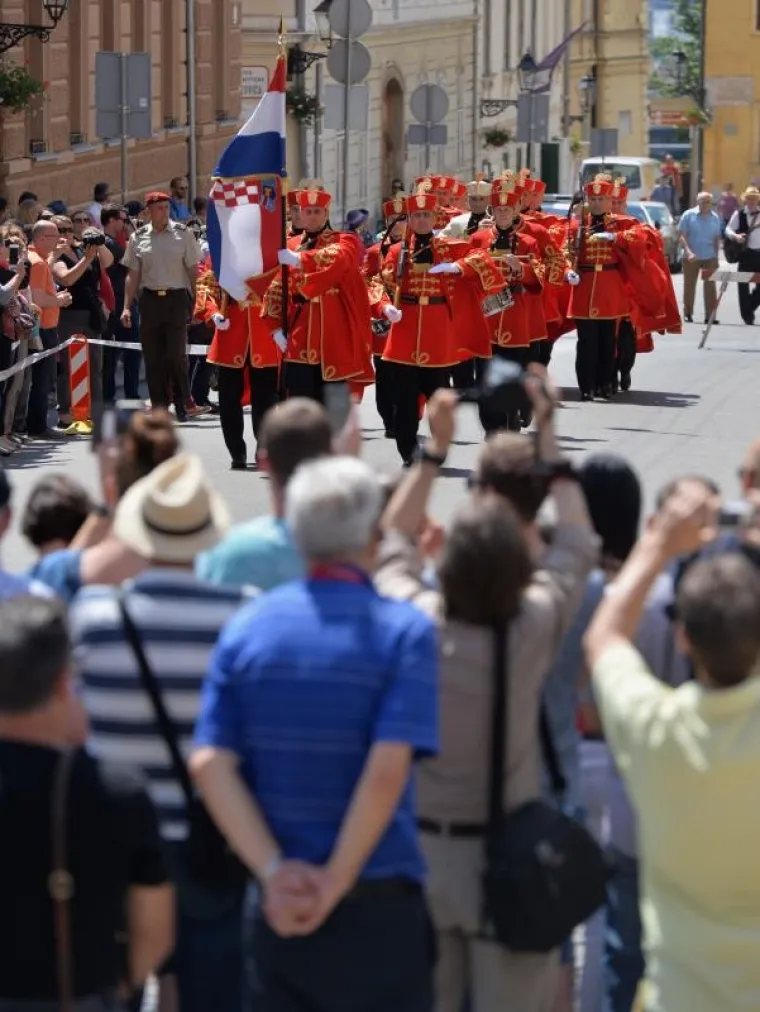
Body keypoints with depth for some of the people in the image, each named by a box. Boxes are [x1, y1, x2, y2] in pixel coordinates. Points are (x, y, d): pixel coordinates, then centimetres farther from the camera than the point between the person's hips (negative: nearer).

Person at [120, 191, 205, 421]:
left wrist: (196, 302, -3)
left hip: (176, 298, -3)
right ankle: (159, 408, 13)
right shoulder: (138, 238, 7)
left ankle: (183, 404, 4)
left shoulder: (182, 234, 0)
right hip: (149, 299, 3)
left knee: (176, 354, -6)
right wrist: (127, 307, 3)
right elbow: (133, 275, 9)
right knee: (152, 357, 5)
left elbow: (193, 270, 2)